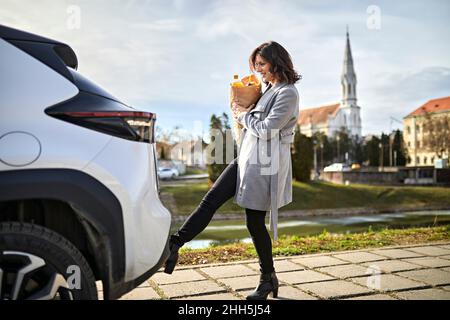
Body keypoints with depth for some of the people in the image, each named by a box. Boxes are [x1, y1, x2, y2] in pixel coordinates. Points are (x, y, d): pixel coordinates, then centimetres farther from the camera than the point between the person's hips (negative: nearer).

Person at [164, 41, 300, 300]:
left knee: (255, 222, 1)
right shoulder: (270, 89, 15)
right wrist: (244, 114, 5)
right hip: (246, 160, 9)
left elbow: (266, 129, -19)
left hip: (264, 166, -9)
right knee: (210, 201, -1)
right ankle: (174, 246, -1)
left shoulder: (288, 93, -13)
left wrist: (244, 115, -5)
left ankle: (268, 279, 19)